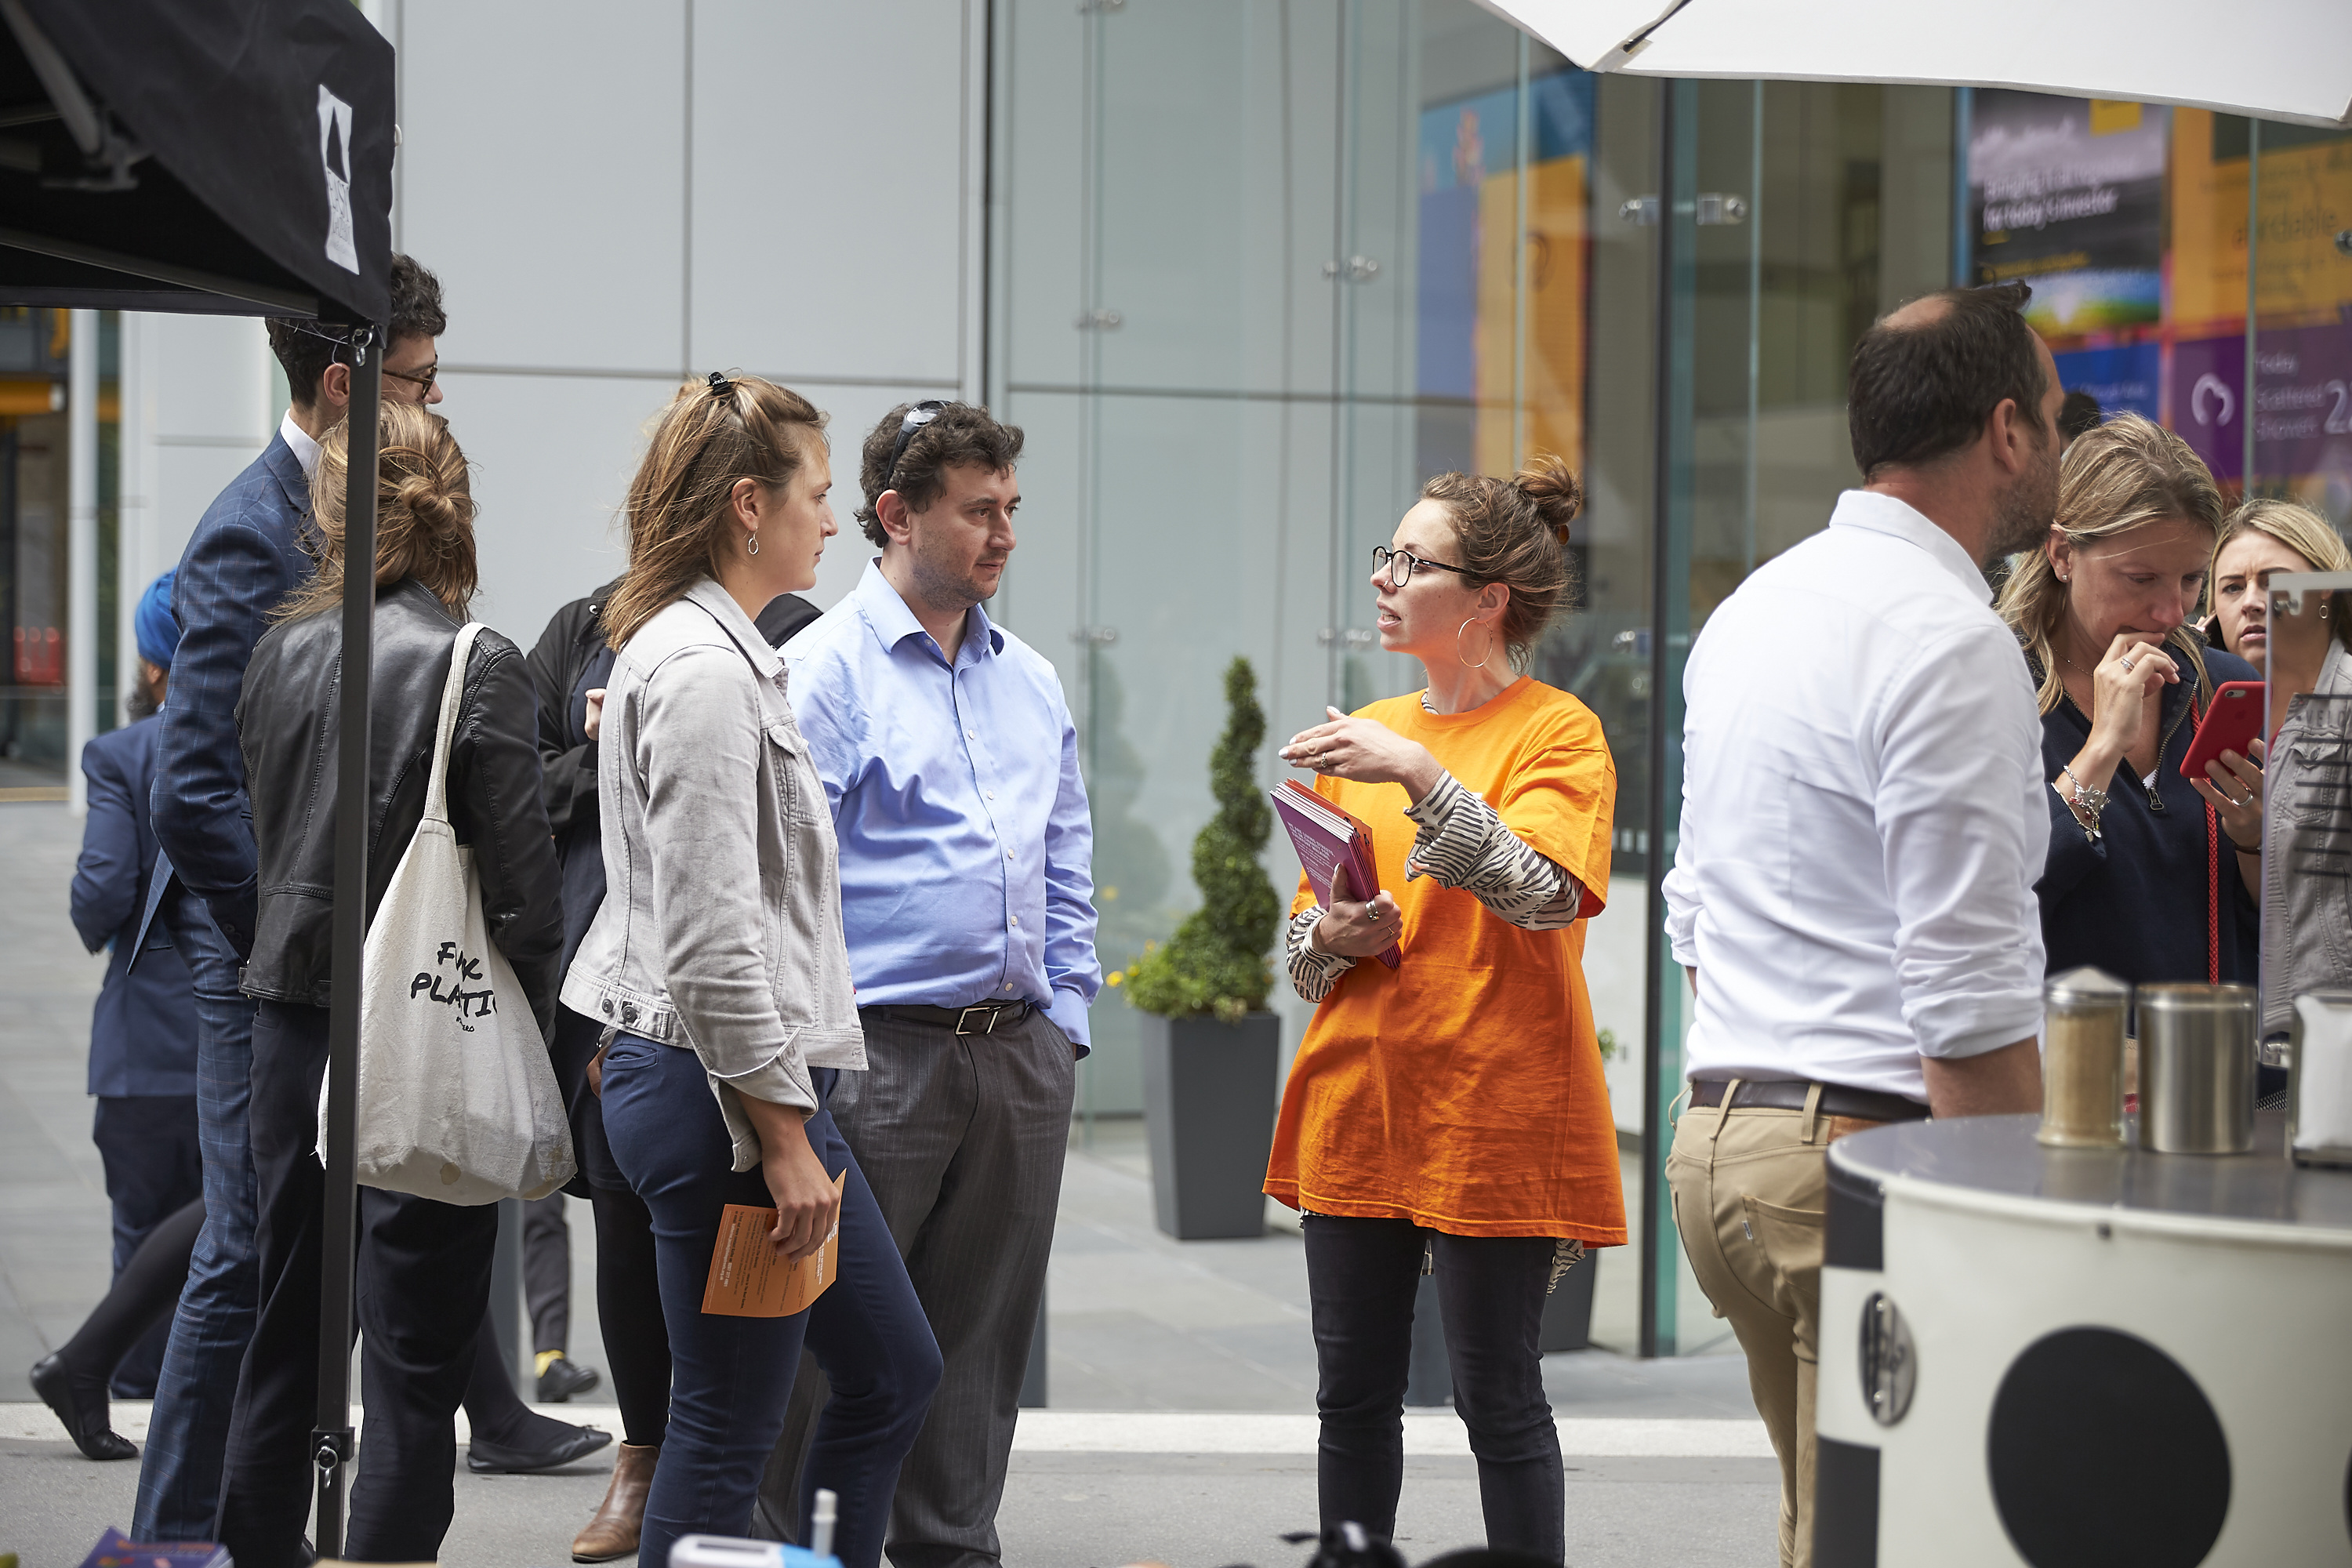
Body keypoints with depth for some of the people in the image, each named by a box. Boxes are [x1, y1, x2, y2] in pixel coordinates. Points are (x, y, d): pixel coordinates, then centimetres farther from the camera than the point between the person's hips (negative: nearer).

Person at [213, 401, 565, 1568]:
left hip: (289, 1021, 5)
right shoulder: (475, 664, -12)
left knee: (285, 1334, 15)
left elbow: (265, 844, 12)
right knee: (415, 1355, -1)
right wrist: (527, 1028, 0)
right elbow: (522, 880, -13)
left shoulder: (282, 651, 4)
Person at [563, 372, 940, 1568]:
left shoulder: (704, 651, 16)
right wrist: (782, 1134, -20)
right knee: (726, 1429, -3)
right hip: (722, 1092, -11)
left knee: (894, 1375, 15)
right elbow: (711, 939, -22)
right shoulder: (701, 669, -16)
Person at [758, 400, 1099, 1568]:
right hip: (881, 1048, -6)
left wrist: (1064, 1024, 13)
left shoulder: (1032, 683, 16)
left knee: (982, 1338, 10)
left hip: (1020, 1054, 6)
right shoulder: (825, 670, -5)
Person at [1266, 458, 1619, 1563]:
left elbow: (1539, 896, -21)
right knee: (1354, 1398, 9)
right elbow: (1299, 939, 18)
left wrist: (1418, 776, -26)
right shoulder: (1366, 735, 13)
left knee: (1498, 1399, -1)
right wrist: (1332, 939, -5)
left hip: (1492, 1116, -6)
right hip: (1356, 1101, 6)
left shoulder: (1558, 734, -5)